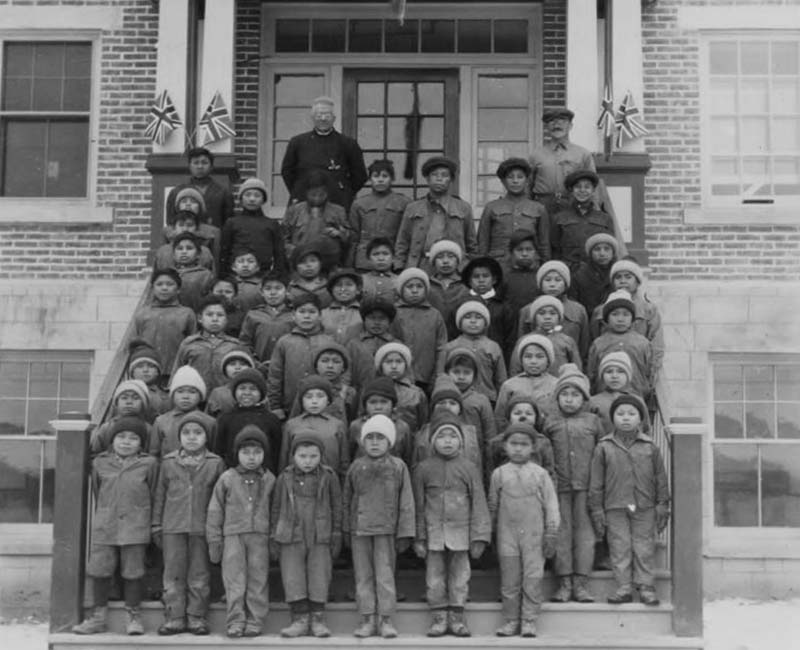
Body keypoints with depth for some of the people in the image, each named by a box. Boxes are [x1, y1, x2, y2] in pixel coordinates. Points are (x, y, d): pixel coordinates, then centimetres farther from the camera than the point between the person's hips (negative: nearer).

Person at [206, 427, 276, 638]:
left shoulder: (269, 480, 6)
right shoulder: (227, 479, 3)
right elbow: (215, 511, 5)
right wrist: (214, 541, 3)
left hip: (260, 536, 1)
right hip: (233, 535, -1)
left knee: (258, 579, 2)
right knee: (234, 578, -3)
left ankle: (255, 620, 7)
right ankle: (235, 621, 0)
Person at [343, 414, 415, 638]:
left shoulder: (398, 467, 1)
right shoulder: (356, 467, 8)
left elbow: (406, 502, 1)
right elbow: (347, 500, 13)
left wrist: (404, 533, -3)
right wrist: (346, 530, 10)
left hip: (386, 530, -2)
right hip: (359, 530, 2)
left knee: (385, 575, -1)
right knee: (363, 576, 5)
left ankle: (386, 619, 6)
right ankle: (368, 619, 11)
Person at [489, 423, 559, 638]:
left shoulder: (540, 474, 2)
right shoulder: (499, 474, 6)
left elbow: (551, 504, 2)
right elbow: (493, 505, 12)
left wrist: (551, 533, -2)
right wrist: (489, 531, 12)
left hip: (534, 535, -1)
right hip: (507, 535, 1)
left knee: (533, 579, -2)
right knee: (510, 580, 4)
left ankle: (529, 620, 5)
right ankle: (511, 620, 12)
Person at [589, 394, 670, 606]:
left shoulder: (649, 447, 5)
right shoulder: (604, 447, 2)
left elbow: (660, 479, 9)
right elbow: (596, 483, 3)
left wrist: (662, 506, 4)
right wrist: (597, 509, 0)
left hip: (645, 508, 0)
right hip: (615, 509, 0)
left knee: (644, 548, 3)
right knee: (620, 548, 0)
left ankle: (646, 586, 9)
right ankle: (624, 587, 6)